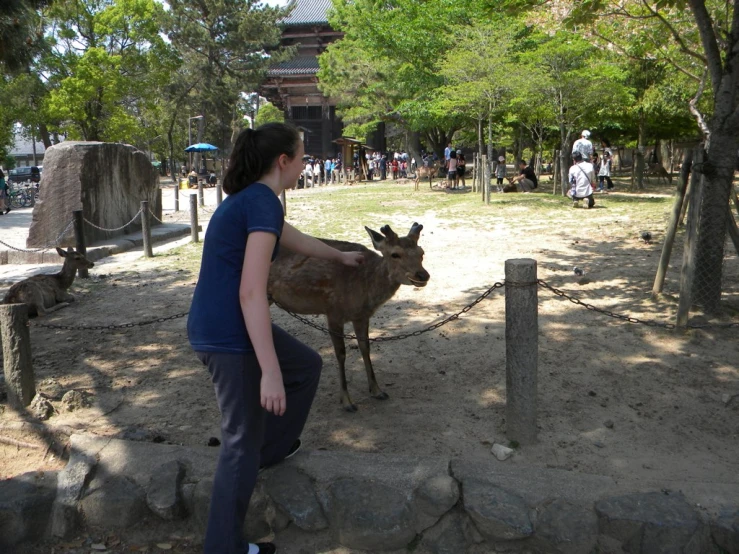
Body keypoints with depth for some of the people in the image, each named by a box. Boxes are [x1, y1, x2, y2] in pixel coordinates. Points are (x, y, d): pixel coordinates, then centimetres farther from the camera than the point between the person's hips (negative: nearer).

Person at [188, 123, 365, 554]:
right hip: (229, 336, -10)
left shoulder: (248, 198, 13)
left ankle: (273, 448, 39)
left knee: (307, 366, 25)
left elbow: (297, 239, 32)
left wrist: (340, 256, 48)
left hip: (221, 328, 10)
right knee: (243, 443, 3)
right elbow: (251, 292, -24)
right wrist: (270, 372, -23)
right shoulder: (264, 202, -17)